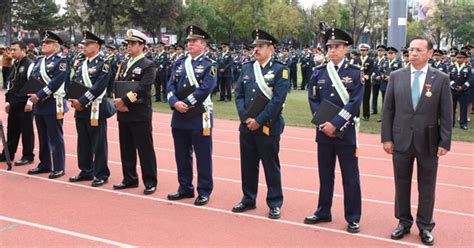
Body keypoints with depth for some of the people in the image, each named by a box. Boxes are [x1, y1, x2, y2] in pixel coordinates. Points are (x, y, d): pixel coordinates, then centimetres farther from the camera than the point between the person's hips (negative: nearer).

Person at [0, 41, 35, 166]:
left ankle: (28, 156, 10)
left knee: (26, 131, 1)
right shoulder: (15, 65, 14)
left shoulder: (30, 65, -13)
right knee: (12, 130, 14)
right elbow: (10, 84, 20)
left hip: (25, 104, -8)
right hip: (14, 104, 8)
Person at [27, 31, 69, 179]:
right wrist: (30, 100, 6)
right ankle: (45, 164, 25)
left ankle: (58, 168, 7)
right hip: (39, 105, 8)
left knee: (55, 137, -1)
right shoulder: (38, 61, 14)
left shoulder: (61, 61, -9)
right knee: (42, 137, 14)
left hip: (53, 105, -7)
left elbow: (55, 83, -20)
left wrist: (38, 96, -21)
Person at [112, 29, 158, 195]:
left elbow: (142, 89, -18)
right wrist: (119, 102, -6)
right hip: (124, 114, 7)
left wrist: (125, 100, -20)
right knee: (126, 149, 12)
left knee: (145, 150, -1)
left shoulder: (148, 65, -7)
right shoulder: (124, 65, 16)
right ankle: (130, 179, 24)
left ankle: (150, 182, 7)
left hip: (140, 115, -7)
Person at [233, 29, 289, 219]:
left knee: (271, 166, 4)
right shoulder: (246, 68, 10)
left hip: (268, 127, -5)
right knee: (248, 165, 13)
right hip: (246, 125, 5)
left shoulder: (280, 70, -5)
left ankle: (275, 204, 16)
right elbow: (239, 95, 7)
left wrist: (259, 121, -16)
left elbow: (278, 100, -13)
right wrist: (245, 118, -7)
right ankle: (248, 199, 27)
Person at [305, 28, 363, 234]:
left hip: (345, 132, -3)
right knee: (325, 174, 13)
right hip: (324, 131, 3)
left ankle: (353, 218, 13)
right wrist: (322, 123, -8)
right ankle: (323, 212, 25)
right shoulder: (319, 72, 7)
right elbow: (313, 100, 4)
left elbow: (354, 103, -11)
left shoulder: (355, 72, -3)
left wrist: (335, 124, -17)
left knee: (350, 177, 3)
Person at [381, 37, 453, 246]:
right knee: (402, 184, 11)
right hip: (401, 140, 1)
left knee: (427, 187, 9)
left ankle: (425, 226, 23)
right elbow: (388, 110, 3)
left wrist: (444, 142, -7)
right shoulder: (396, 76, 1)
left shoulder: (441, 79, -3)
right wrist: (387, 138, -2)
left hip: (428, 142, -1)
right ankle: (404, 222, 27)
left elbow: (446, 114, -2)